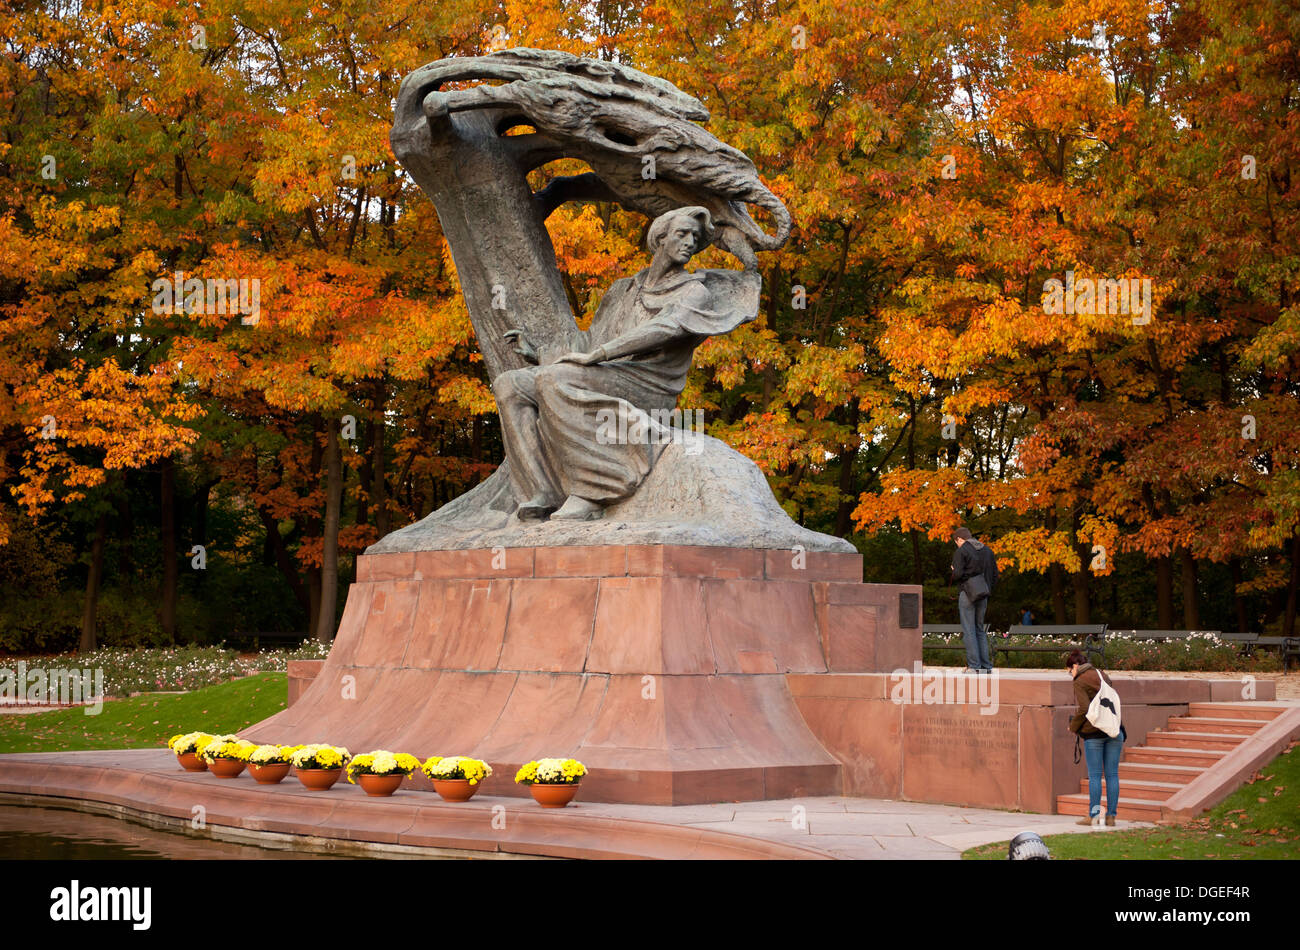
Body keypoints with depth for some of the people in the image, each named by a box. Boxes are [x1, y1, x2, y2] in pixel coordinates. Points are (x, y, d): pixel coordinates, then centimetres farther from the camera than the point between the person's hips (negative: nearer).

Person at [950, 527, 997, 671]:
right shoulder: (987, 550, 12)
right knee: (980, 630, 14)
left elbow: (957, 574, -16)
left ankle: (974, 666, -9)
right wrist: (988, 590, 17)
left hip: (967, 594, -6)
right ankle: (986, 665, 10)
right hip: (983, 596, 6)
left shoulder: (961, 552, -7)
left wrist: (953, 575, 6)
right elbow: (995, 574, 12)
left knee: (969, 631, -4)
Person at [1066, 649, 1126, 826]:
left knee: (1094, 775, 0)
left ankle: (1094, 814, 1)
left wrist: (1073, 727, 0)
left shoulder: (1080, 682, -6)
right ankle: (1111, 815, 6)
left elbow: (1084, 709, -15)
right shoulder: (1102, 675, 15)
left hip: (1094, 733, -6)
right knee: (1112, 774, 6)